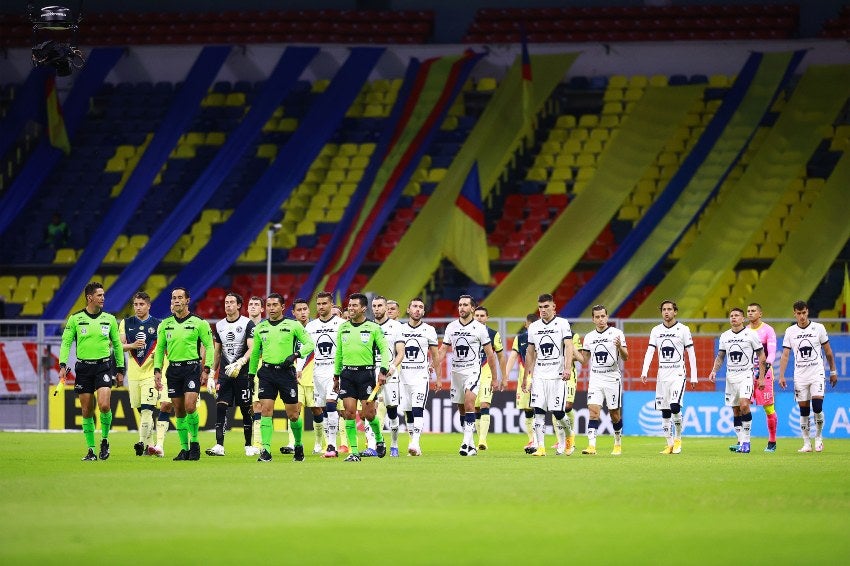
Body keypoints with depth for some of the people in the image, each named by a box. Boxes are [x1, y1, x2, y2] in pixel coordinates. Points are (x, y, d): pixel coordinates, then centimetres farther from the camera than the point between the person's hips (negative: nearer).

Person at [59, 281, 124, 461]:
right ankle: (91, 450, 12)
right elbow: (66, 343, 1)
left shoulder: (109, 319, 5)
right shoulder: (75, 319, 0)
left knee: (104, 405, -18)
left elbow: (117, 345, 13)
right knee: (87, 411, 2)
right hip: (83, 367, 0)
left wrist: (120, 370, 13)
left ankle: (105, 439, 6)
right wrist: (63, 365, -10)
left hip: (104, 365, 0)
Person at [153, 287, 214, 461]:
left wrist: (206, 369, -7)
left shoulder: (199, 323, -2)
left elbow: (209, 346, 0)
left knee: (190, 406, -17)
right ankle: (184, 448, 11)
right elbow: (160, 349, 15)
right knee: (179, 411, 4)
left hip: (192, 367, -4)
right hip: (173, 369, 4)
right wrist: (157, 371, 6)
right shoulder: (165, 324, 9)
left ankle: (194, 442, -1)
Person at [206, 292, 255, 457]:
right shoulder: (219, 326, 12)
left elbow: (252, 349, -11)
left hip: (243, 374, -4)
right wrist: (212, 373, 15)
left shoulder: (247, 324, -3)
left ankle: (249, 445, 11)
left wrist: (240, 363, -27)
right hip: (224, 374, 4)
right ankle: (219, 446, -12)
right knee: (220, 408, -8)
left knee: (246, 409, 1)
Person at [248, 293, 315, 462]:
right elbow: (255, 353, 20)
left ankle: (298, 445, 25)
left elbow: (309, 344, -1)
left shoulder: (293, 326, 0)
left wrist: (296, 354, -17)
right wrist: (251, 374, 20)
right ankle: (266, 451, -11)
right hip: (267, 372, 2)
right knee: (266, 410, -9)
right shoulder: (260, 328, 10)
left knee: (293, 415, 2)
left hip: (286, 372, -2)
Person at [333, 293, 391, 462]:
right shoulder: (343, 327, 10)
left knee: (368, 413, -5)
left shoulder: (373, 328, -2)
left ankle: (379, 439, 24)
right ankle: (354, 452, 0)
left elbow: (384, 350, 0)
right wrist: (336, 376, 17)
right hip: (347, 373, 3)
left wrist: (383, 371, -11)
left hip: (366, 372, -3)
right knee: (349, 413, -4)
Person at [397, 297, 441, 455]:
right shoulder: (400, 329, 8)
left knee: (417, 409, -17)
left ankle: (415, 443, -26)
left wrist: (438, 378, 7)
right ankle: (414, 445, 12)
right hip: (403, 375, 3)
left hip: (421, 375, -3)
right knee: (408, 411, 4)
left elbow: (435, 356, 8)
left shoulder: (429, 330, 3)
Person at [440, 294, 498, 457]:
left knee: (469, 402, -24)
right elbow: (443, 349, 11)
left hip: (473, 371, -5)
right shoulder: (451, 327, 8)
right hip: (456, 371, 5)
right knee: (461, 409, 8)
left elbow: (490, 354, 1)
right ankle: (471, 446, 16)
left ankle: (467, 441, -27)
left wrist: (494, 377, 3)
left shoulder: (479, 328, -4)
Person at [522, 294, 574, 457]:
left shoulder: (562, 324, -2)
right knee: (538, 411, -6)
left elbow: (569, 347, -12)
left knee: (558, 412, -6)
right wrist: (525, 377, 18)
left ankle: (568, 434, 23)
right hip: (539, 375, 4)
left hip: (557, 375, -4)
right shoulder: (534, 327, 12)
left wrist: (567, 368, -26)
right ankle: (540, 447, -6)